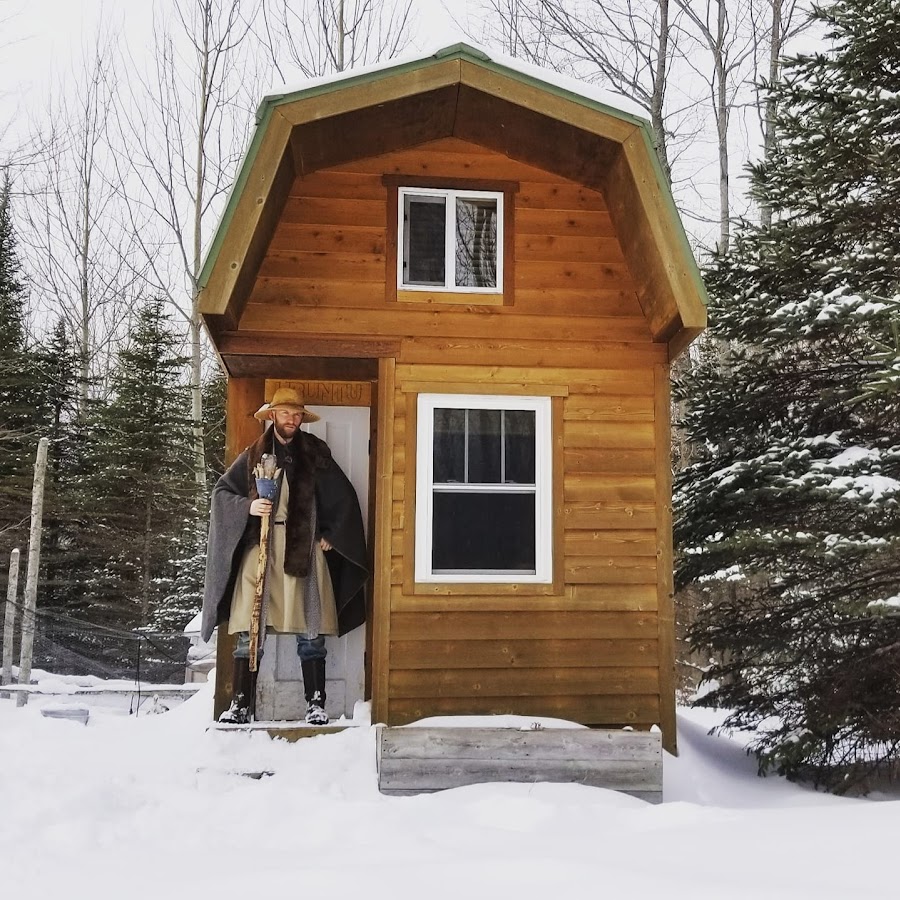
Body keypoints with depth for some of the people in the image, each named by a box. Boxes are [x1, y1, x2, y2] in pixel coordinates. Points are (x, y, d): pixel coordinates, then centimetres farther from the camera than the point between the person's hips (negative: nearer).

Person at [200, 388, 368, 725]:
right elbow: (221, 491, 10)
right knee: (249, 631, -1)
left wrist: (330, 535, 5)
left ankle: (316, 703, 5)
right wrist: (247, 507, -7)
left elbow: (344, 498, 12)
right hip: (260, 548, 1)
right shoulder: (254, 455, 10)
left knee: (310, 633, -1)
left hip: (303, 549, -1)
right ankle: (241, 704, 7)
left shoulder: (315, 453, 8)